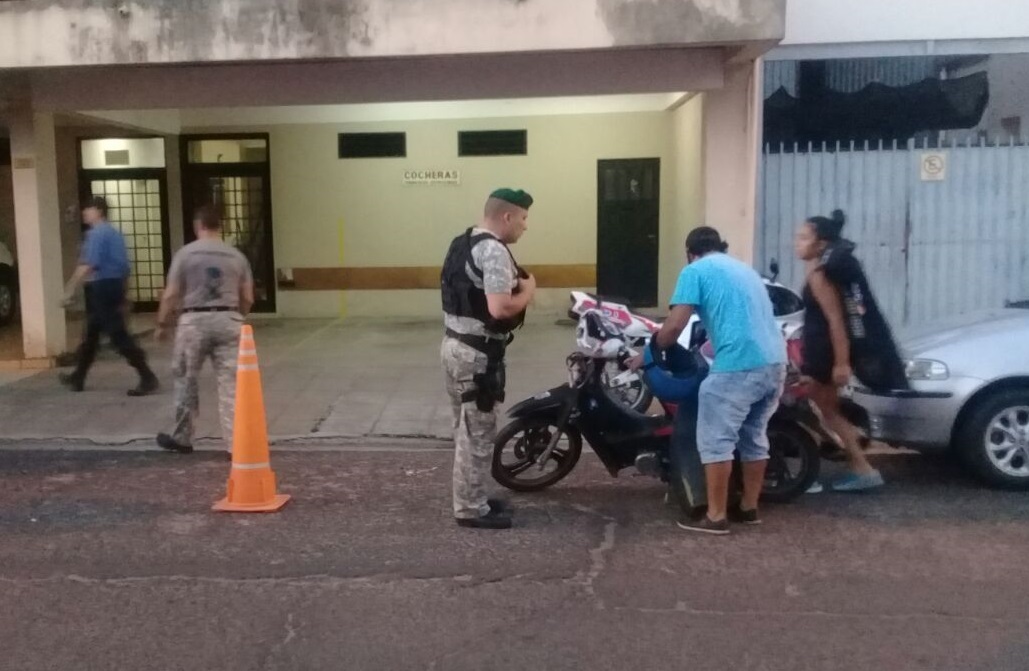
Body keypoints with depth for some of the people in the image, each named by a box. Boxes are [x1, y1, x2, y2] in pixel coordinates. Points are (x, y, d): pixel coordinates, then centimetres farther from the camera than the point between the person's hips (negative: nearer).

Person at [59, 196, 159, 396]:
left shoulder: (96, 233, -12)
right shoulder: (114, 233, 17)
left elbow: (88, 265, -21)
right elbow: (125, 266, 20)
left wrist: (71, 288, -17)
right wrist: (121, 297, 24)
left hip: (102, 287, -10)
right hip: (116, 284, 10)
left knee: (118, 335, -9)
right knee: (91, 333, 19)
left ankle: (147, 378, -12)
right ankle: (78, 377, 30)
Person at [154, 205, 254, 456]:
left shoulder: (185, 253, -2)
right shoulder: (236, 256, 5)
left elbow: (170, 296, -3)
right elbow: (247, 299, 7)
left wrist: (162, 324, 10)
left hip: (194, 321, -1)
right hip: (228, 320, 2)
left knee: (186, 381, 14)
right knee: (230, 384, 2)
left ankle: (182, 438, 25)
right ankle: (235, 443, 1)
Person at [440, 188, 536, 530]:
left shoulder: (463, 243, 13)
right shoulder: (494, 251, -19)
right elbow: (500, 309, -29)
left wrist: (513, 284, 10)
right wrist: (527, 291, -11)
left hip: (456, 345, 10)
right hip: (477, 354, -10)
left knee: (467, 430, 18)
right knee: (478, 434, 0)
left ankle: (470, 499, 28)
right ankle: (471, 509, 9)